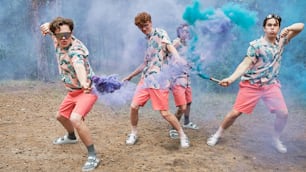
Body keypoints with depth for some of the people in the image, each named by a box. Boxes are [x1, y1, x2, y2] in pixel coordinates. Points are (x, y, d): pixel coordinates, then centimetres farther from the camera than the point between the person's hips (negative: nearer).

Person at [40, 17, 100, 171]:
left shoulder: (76, 49, -30)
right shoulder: (58, 41, -6)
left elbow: (78, 65, -54)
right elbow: (52, 27, 17)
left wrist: (84, 83, -73)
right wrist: (48, 26, -6)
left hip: (86, 90, -9)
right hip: (72, 91, 9)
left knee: (75, 119, -30)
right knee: (61, 116, 26)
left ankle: (93, 157, -17)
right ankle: (71, 137, 57)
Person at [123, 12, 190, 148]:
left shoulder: (160, 33, 0)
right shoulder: (148, 40, 20)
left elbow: (170, 47, -18)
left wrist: (179, 62, -38)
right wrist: (130, 76, 32)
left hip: (159, 80, -7)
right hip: (145, 79, 7)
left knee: (165, 113, -6)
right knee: (134, 106, 1)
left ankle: (182, 136, 14)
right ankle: (133, 133, 23)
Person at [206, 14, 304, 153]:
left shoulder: (281, 40, 2)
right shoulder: (256, 45, -14)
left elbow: (300, 26, 3)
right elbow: (245, 64, -21)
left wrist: (288, 28, -19)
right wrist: (231, 78, -36)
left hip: (271, 85, 4)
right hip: (251, 85, -4)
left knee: (283, 113, -3)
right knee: (235, 113, -5)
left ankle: (275, 139, 22)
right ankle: (218, 134, 15)